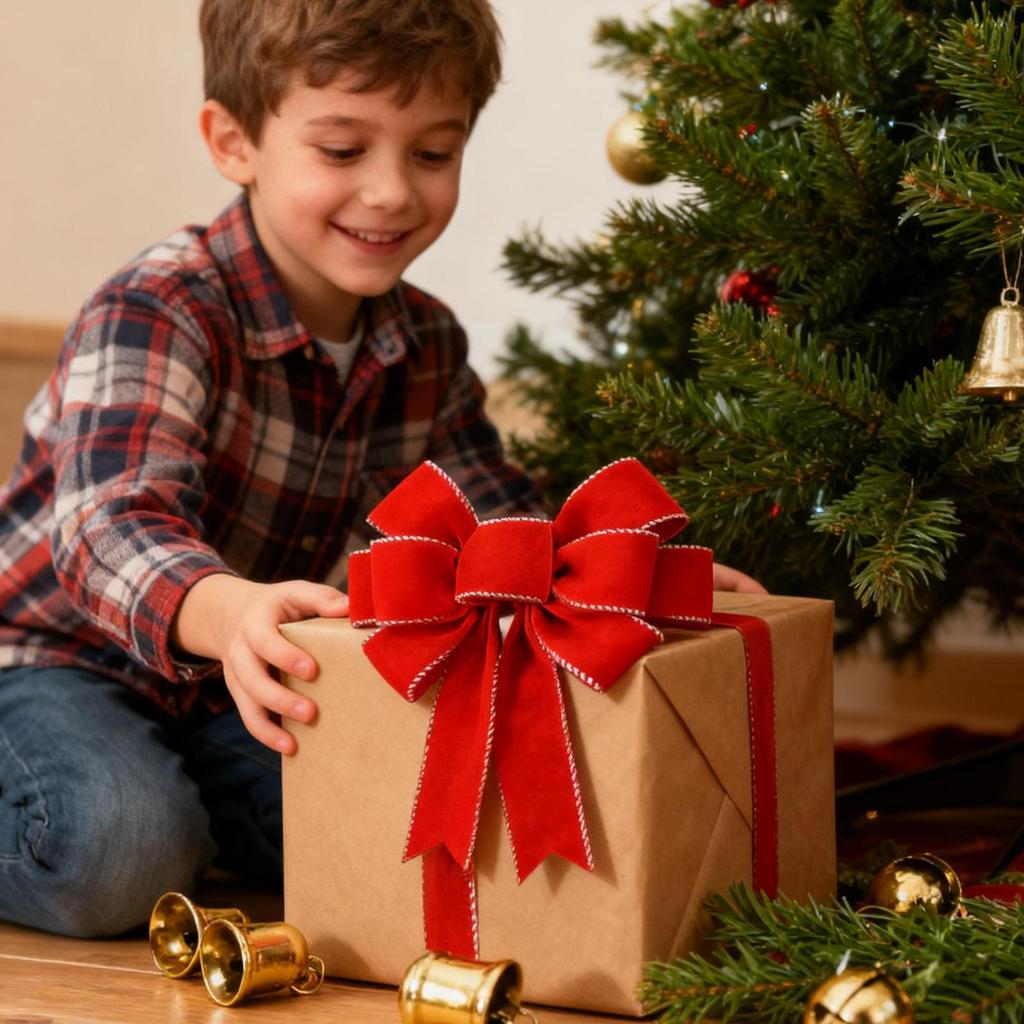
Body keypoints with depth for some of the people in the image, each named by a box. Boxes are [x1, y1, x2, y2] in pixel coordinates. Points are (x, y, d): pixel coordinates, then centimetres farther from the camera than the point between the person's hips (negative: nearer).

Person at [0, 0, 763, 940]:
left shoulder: (426, 347, -2)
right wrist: (225, 611, -63)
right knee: (121, 848, -36)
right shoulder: (158, 314, -25)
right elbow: (113, 522, -41)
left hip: (235, 688, 7)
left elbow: (499, 522, 9)